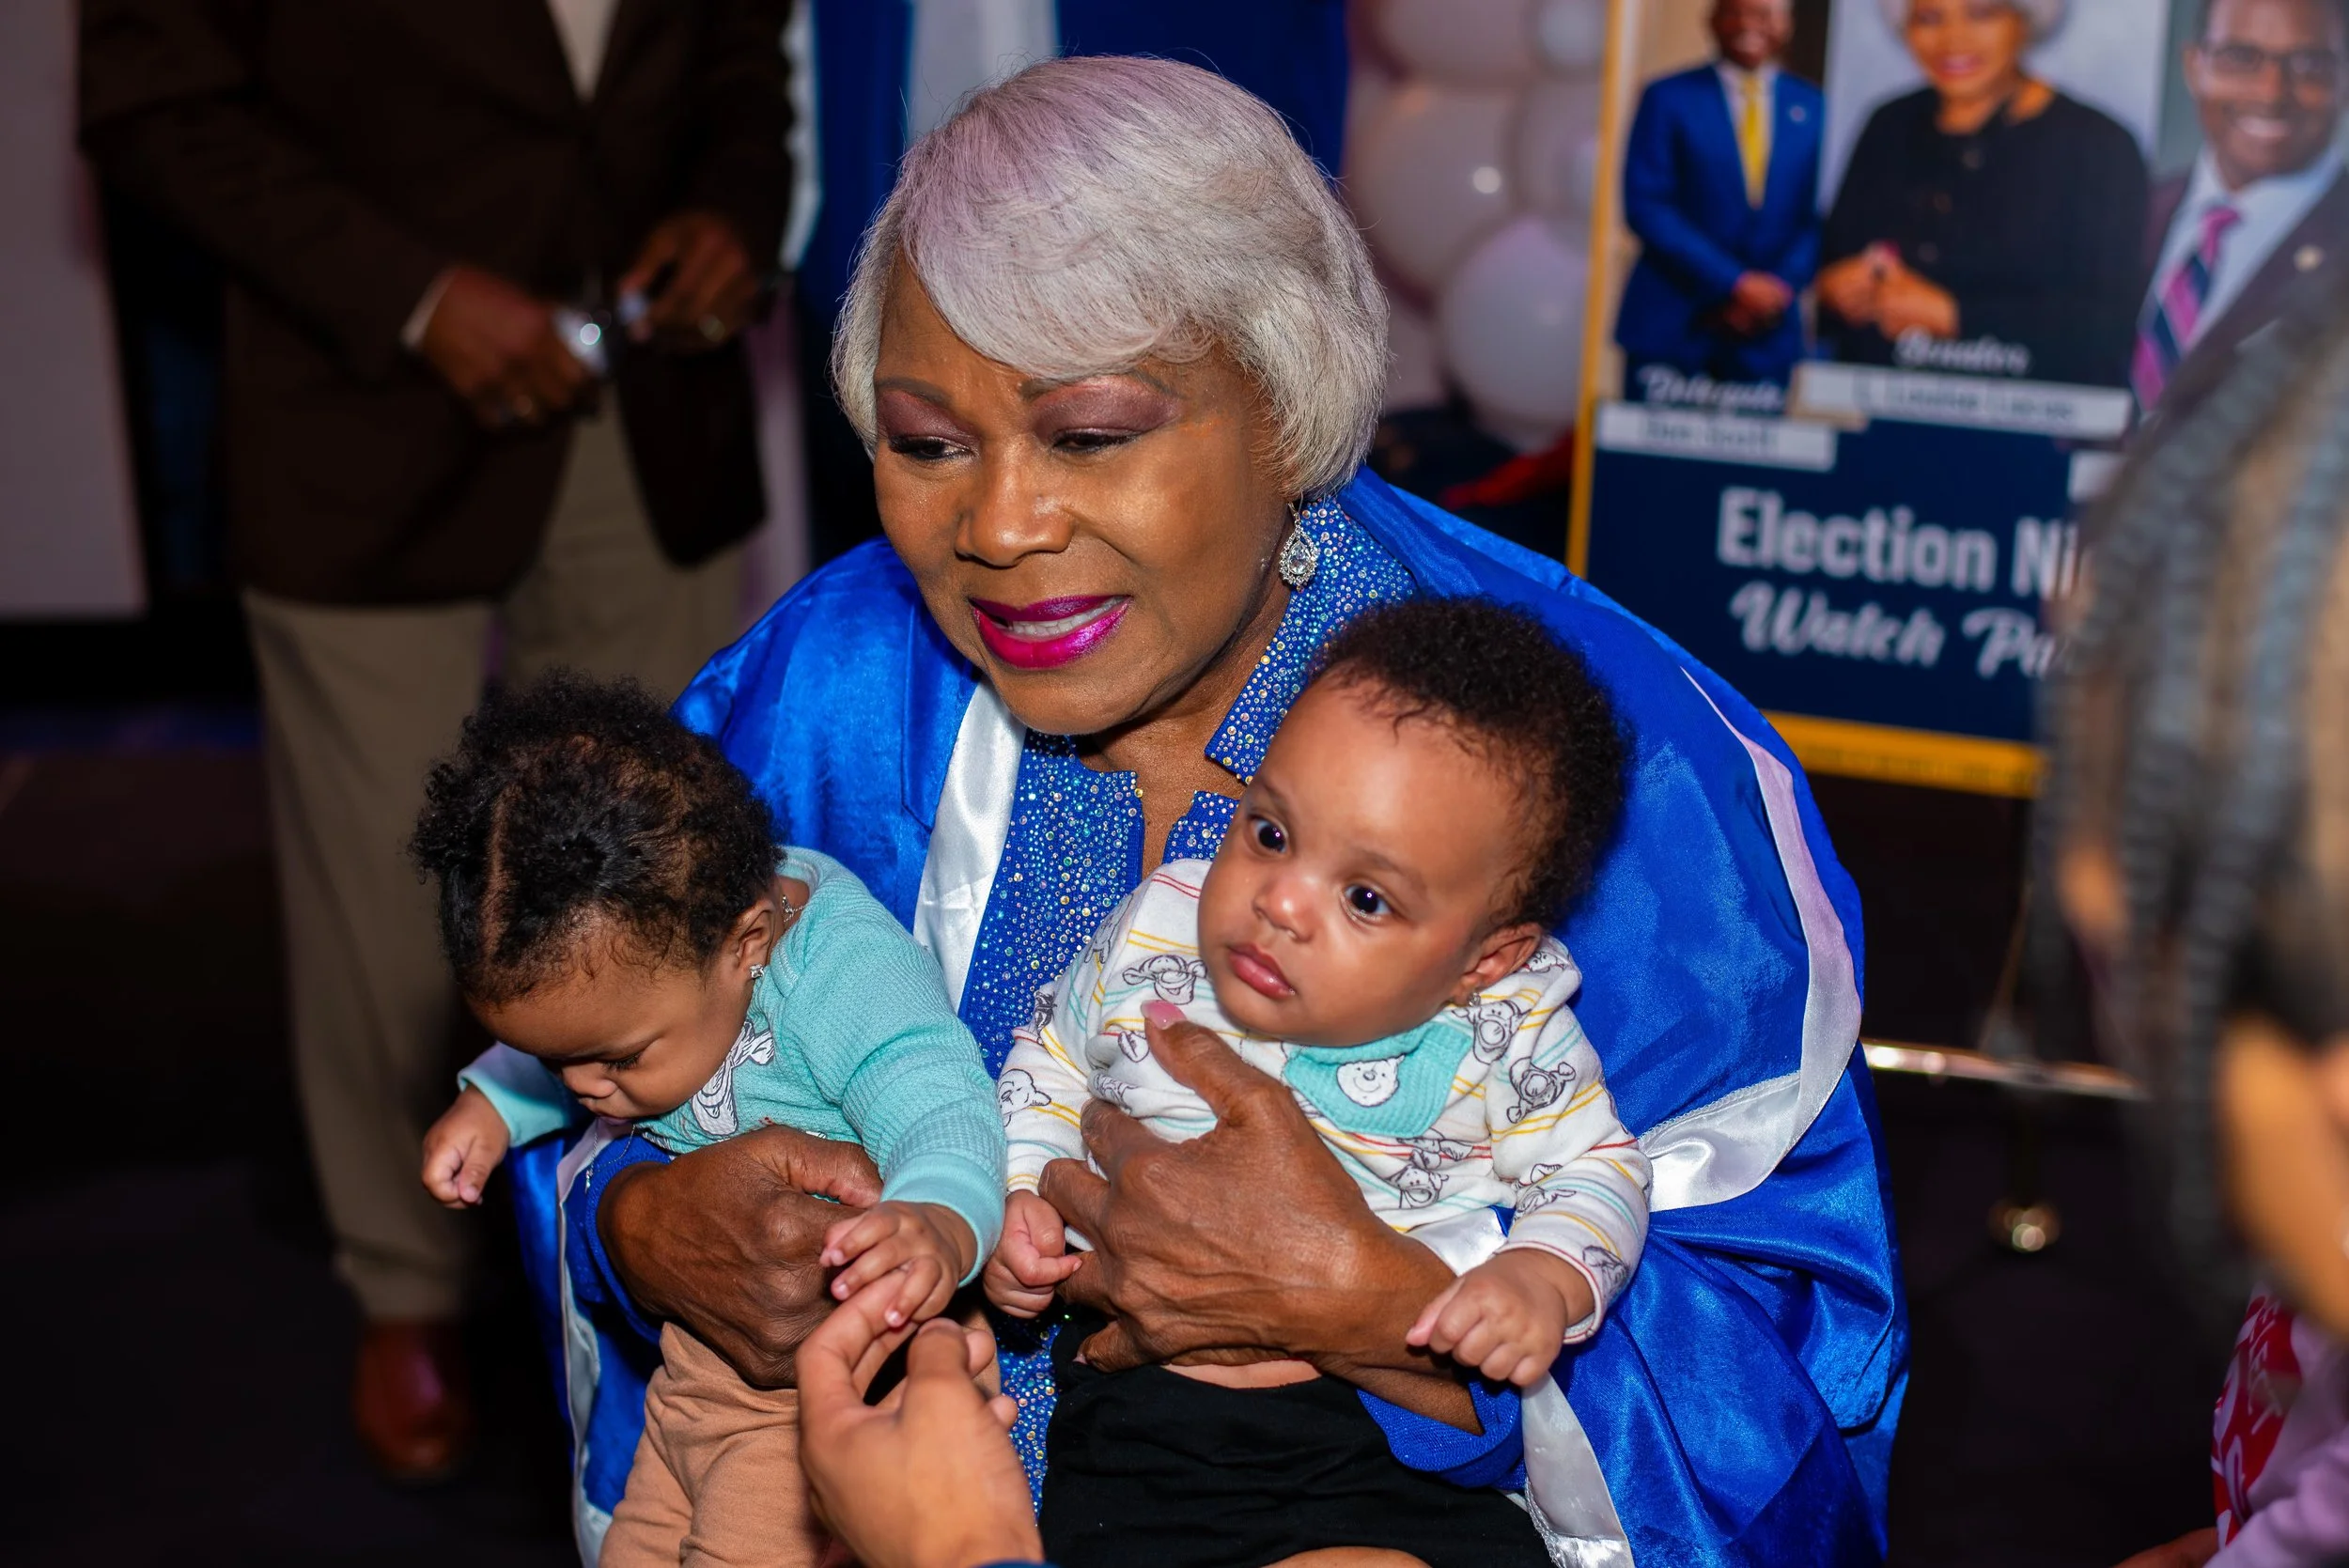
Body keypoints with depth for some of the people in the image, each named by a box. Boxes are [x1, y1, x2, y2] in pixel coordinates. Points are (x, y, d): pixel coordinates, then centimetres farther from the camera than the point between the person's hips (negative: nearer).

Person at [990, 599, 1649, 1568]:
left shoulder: (1508, 1041, -6)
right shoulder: (1148, 942, -1)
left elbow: (1597, 1170, 7)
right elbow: (1050, 1067, 17)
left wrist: (1544, 1278, -13)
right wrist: (1018, 1196, 2)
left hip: (1399, 1435, 0)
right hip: (1143, 1405, 1)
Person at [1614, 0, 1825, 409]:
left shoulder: (1814, 109, 8)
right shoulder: (1667, 99, 1)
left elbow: (1821, 217, 8)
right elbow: (1646, 207, -8)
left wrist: (1779, 289, -9)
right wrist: (1734, 284, -14)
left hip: (1768, 334, 2)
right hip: (1670, 329, -2)